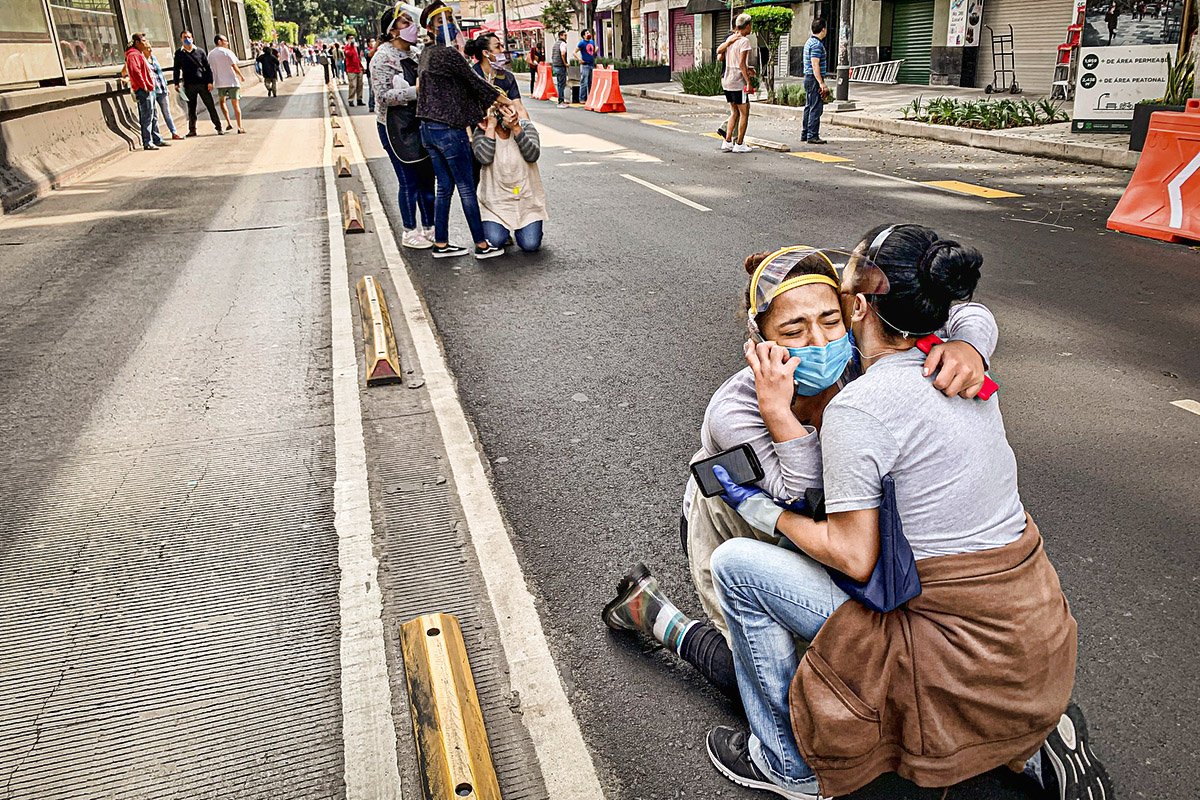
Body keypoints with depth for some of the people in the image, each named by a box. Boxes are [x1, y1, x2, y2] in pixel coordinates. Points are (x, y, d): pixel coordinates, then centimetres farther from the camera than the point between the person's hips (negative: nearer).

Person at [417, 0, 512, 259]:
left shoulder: (426, 54, 14)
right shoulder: (448, 54, -14)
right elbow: (474, 81, -11)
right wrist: (503, 99, 2)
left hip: (428, 128, 9)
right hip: (449, 129, -9)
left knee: (444, 186, 13)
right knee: (466, 188, -2)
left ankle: (441, 244, 16)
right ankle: (482, 245, 4)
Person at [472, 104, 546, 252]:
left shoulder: (525, 126, -2)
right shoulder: (481, 132, -4)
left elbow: (532, 155, -19)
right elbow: (484, 158, -23)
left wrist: (516, 128, -27)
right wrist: (491, 127, -22)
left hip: (526, 198, 1)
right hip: (495, 200, -1)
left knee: (530, 245, -12)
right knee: (495, 241, -18)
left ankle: (519, 228, 25)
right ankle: (503, 228, 20)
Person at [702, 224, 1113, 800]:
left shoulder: (855, 408, -21)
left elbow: (854, 557, -18)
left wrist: (760, 511, -5)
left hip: (963, 655, -8)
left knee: (735, 564, -4)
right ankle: (1032, 741, 22)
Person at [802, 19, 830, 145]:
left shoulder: (809, 42, 16)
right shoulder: (817, 44, -16)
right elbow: (815, 65, -21)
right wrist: (821, 83, -22)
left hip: (808, 78, 10)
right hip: (815, 79, -10)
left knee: (809, 107, 14)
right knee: (816, 108, -8)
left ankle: (805, 134, 17)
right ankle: (812, 136, -8)